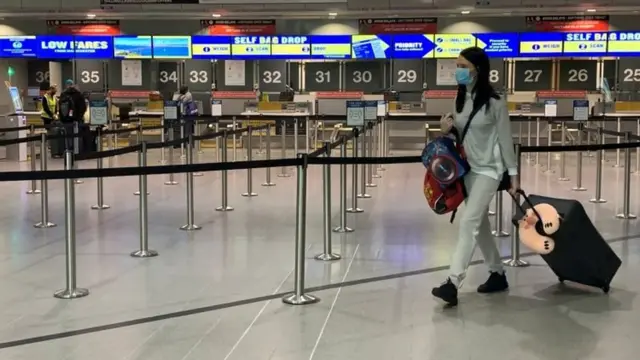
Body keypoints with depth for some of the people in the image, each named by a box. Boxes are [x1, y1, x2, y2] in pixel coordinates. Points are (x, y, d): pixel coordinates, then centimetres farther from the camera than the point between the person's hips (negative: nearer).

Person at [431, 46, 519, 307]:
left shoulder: (494, 102, -14)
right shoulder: (461, 98, 5)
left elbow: (505, 138, -10)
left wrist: (513, 174, -8)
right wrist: (448, 128, -8)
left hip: (488, 170, -7)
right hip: (467, 168, 7)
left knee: (469, 222, -16)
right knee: (480, 224, 13)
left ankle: (452, 284, -19)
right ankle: (498, 275, 28)